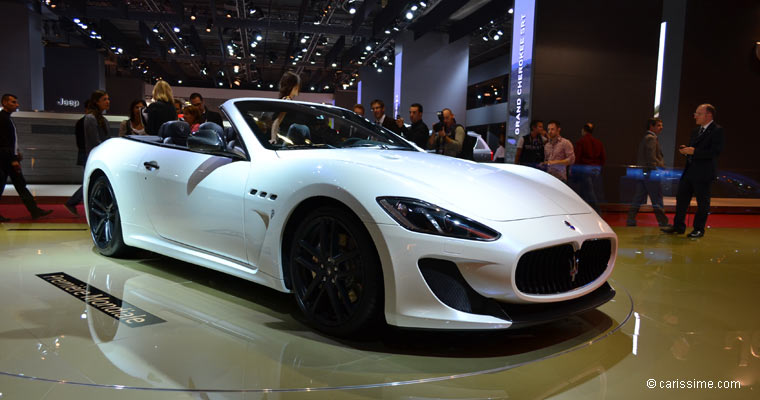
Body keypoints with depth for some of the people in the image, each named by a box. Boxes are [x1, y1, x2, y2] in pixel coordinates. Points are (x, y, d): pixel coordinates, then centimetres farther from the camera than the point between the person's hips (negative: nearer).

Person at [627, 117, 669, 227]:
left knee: (638, 199, 8)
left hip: (642, 173, 9)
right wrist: (663, 168, -15)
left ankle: (630, 220, 6)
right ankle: (663, 222, 7)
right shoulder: (651, 138, -11)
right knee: (657, 201, 0)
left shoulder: (645, 138, 18)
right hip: (651, 173, -9)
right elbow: (652, 158, -20)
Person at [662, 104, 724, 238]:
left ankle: (699, 229, 12)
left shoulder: (717, 130, -9)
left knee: (702, 202, 2)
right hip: (689, 171, 8)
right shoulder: (696, 130, 16)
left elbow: (716, 151, -19)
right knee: (681, 197, 10)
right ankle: (678, 226, 18)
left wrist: (694, 151, -21)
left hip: (703, 173, -8)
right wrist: (686, 149, 2)